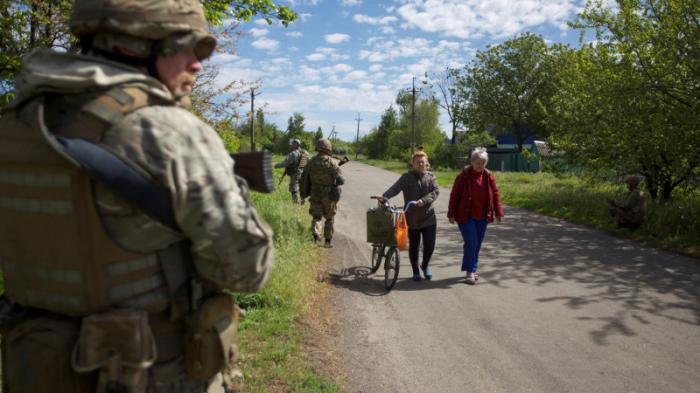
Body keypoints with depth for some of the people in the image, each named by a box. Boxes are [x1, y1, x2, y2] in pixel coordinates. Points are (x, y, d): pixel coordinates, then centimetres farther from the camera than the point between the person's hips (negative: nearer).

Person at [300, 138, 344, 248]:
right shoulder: (332, 162, -13)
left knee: (316, 217, 7)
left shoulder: (311, 162, -1)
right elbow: (340, 180, -16)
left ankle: (316, 235, -17)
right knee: (329, 218, 14)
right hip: (329, 195, -2)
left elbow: (304, 179, 6)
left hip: (315, 194, 2)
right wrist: (341, 181, 8)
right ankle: (328, 241, 21)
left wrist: (304, 194, 17)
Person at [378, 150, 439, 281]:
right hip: (412, 218, -1)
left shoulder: (430, 177, 5)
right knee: (413, 246, 9)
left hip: (428, 217, 2)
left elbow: (436, 191, -7)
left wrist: (424, 200, -24)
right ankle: (415, 271, 26)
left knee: (430, 245, 1)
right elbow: (395, 188, -16)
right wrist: (384, 197, -34)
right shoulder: (406, 177, -2)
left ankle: (425, 265, 31)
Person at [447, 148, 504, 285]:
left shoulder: (488, 176, 3)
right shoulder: (463, 176, -8)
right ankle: (470, 271, 3)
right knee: (471, 242, -9)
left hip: (482, 217, 4)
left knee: (477, 244, 10)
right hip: (466, 216, -4)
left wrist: (498, 212, -1)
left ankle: (472, 269, 24)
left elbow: (495, 194, 6)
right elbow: (454, 195, -6)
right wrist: (452, 214, -6)